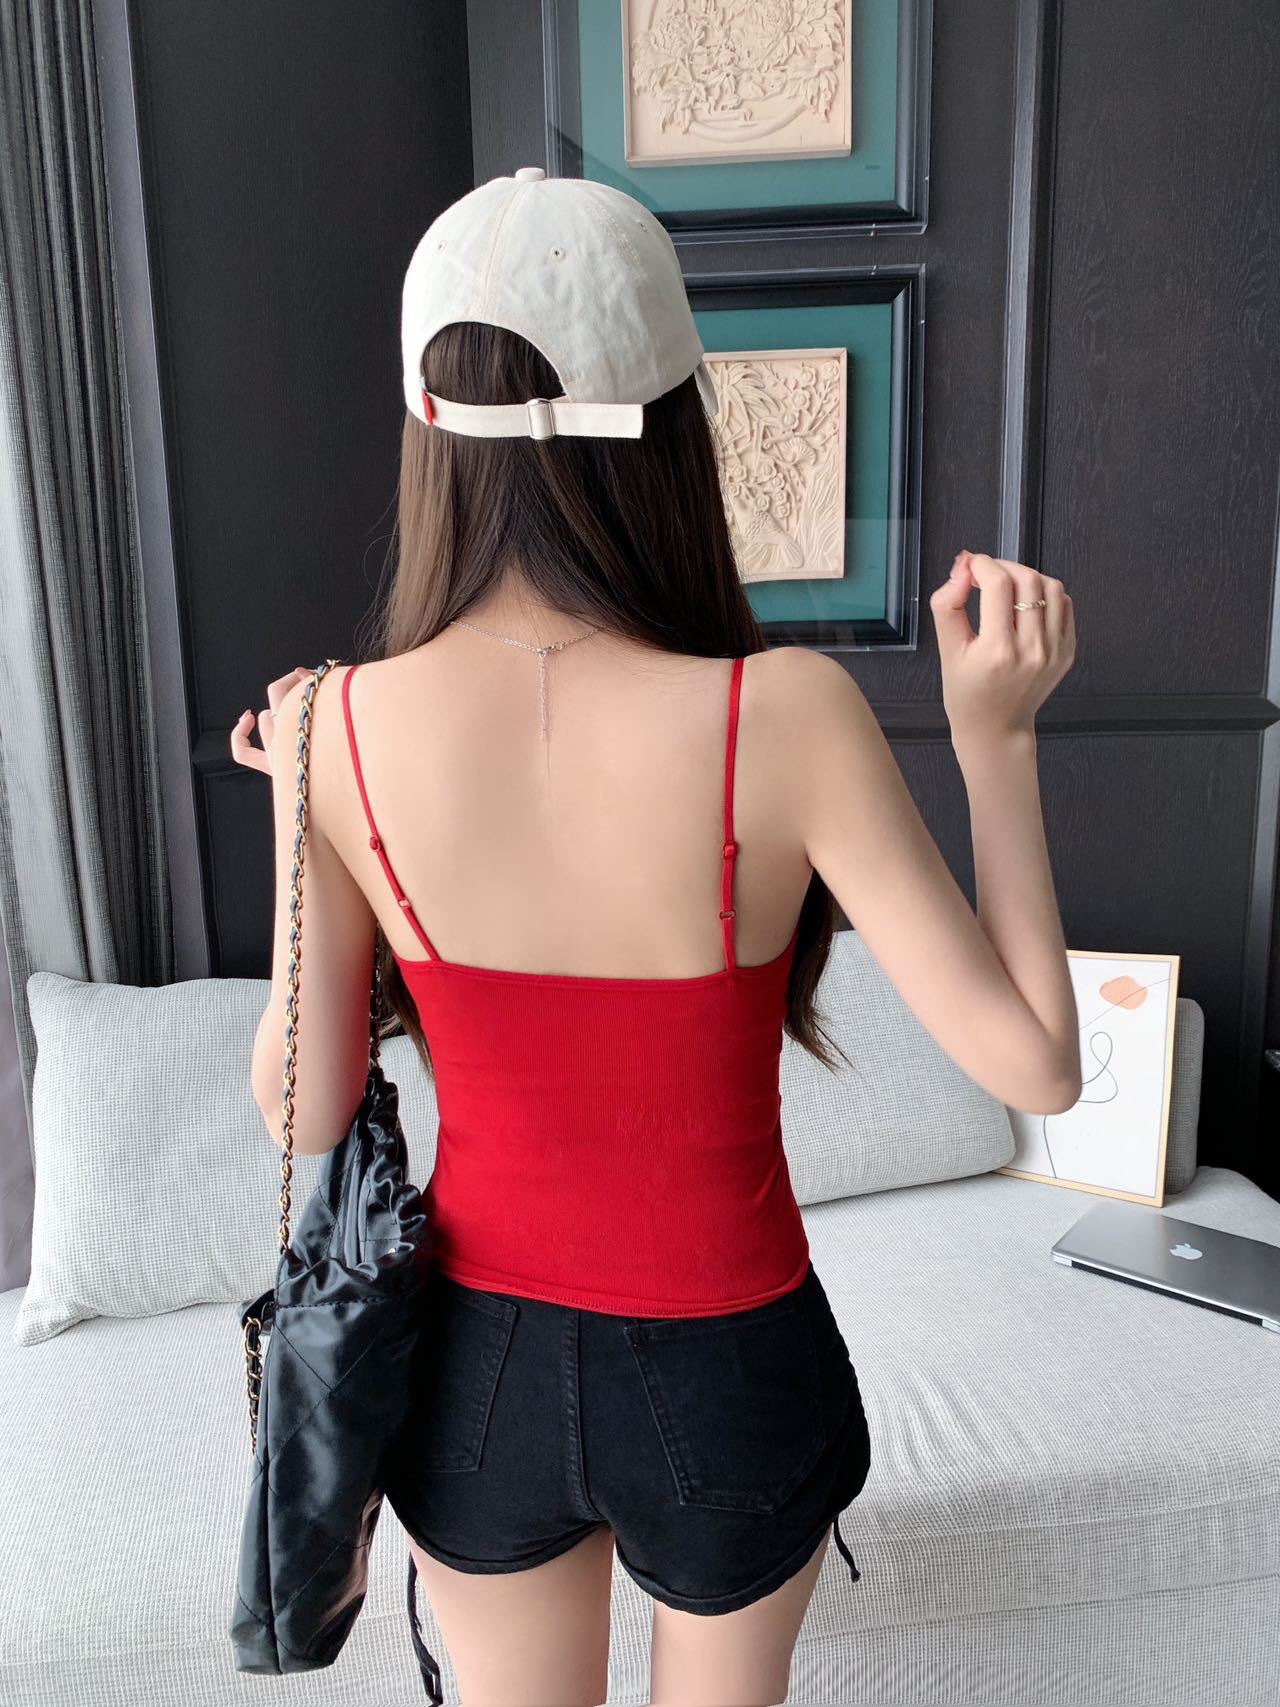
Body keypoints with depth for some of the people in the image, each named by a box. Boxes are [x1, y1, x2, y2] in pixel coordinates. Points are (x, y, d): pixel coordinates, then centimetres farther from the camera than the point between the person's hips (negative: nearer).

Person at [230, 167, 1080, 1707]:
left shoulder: (340, 729, -18)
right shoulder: (782, 714, -26)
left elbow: (304, 1108, -8)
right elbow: (1034, 1063, -19)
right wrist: (995, 731, -12)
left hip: (479, 1356, 2)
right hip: (724, 1367, -1)